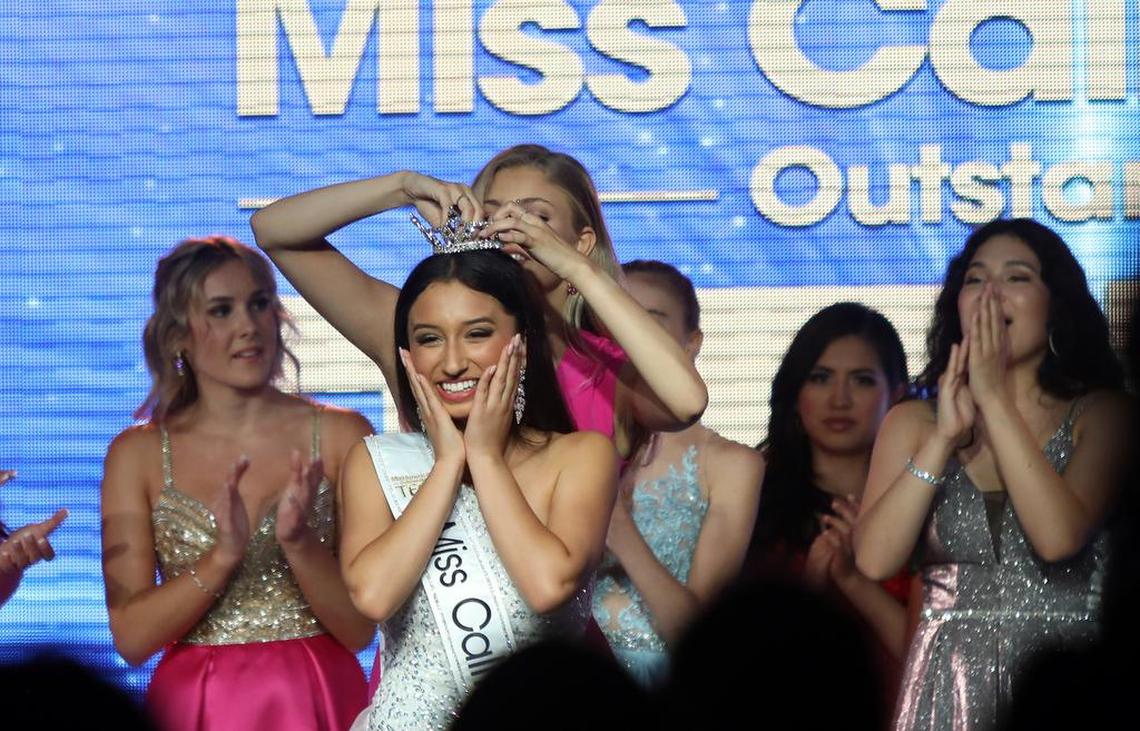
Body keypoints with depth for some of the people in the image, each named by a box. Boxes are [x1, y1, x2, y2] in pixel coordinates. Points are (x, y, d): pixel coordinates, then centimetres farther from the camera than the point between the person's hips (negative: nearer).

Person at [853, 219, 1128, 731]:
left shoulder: (1100, 414, 0)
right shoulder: (912, 423, 6)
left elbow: (1058, 537, -17)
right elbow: (874, 560, -7)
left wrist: (995, 400, -13)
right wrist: (945, 436, -12)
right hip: (949, 682, 2)